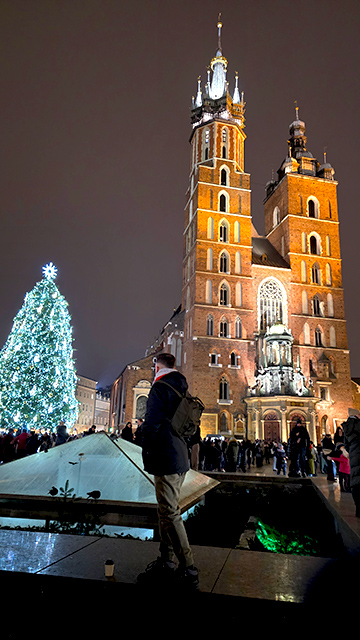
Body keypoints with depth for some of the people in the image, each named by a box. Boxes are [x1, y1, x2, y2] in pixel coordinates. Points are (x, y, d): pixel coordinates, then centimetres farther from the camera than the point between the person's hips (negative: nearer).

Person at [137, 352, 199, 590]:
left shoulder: (160, 387, -12)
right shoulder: (182, 389, 15)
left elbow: (151, 424, -17)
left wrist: (147, 457, -7)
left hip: (166, 460, -9)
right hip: (181, 459, 9)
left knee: (170, 514, -5)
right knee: (167, 512, 16)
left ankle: (189, 571, -1)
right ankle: (166, 563, 25)